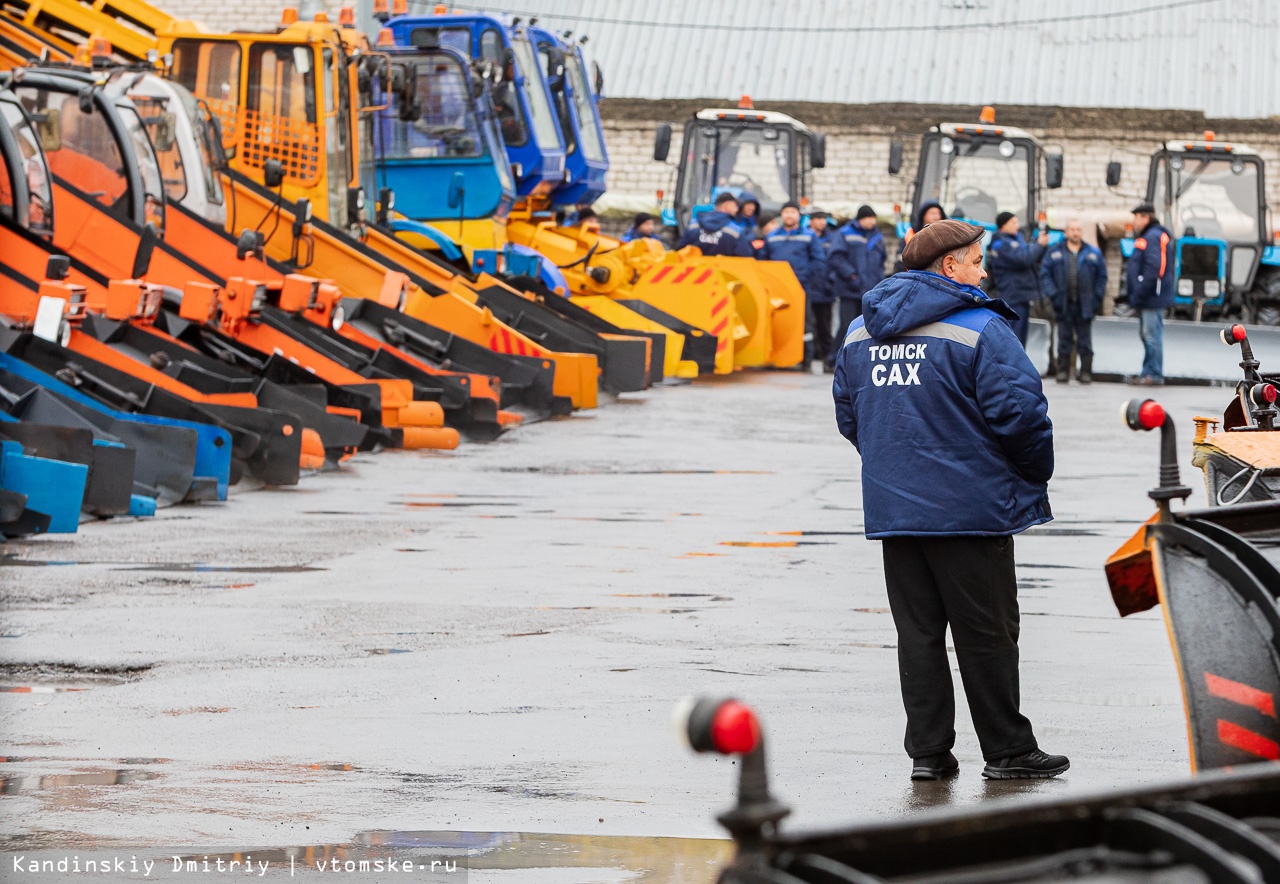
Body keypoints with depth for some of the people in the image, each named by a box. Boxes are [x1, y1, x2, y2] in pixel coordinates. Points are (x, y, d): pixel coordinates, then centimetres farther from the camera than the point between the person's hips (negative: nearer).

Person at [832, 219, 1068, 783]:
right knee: (986, 633, 2)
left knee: (917, 631, 10)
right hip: (970, 505, -6)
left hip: (891, 505, 6)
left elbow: (847, 414, 17)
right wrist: (1035, 476, 0)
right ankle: (1007, 751, 8)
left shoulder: (860, 331, 10)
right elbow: (1019, 412, -16)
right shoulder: (979, 329, -12)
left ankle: (927, 751, 9)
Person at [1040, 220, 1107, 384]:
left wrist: (1097, 298, -2)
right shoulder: (1055, 252, 6)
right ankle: (1063, 372, 8)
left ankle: (1086, 372, 7)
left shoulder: (1093, 253, 8)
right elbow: (1045, 274, 3)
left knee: (1085, 342, 2)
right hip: (1063, 304, 0)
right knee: (1064, 340, 3)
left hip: (1085, 306, 0)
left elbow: (1102, 277, 8)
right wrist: (1053, 295, -8)